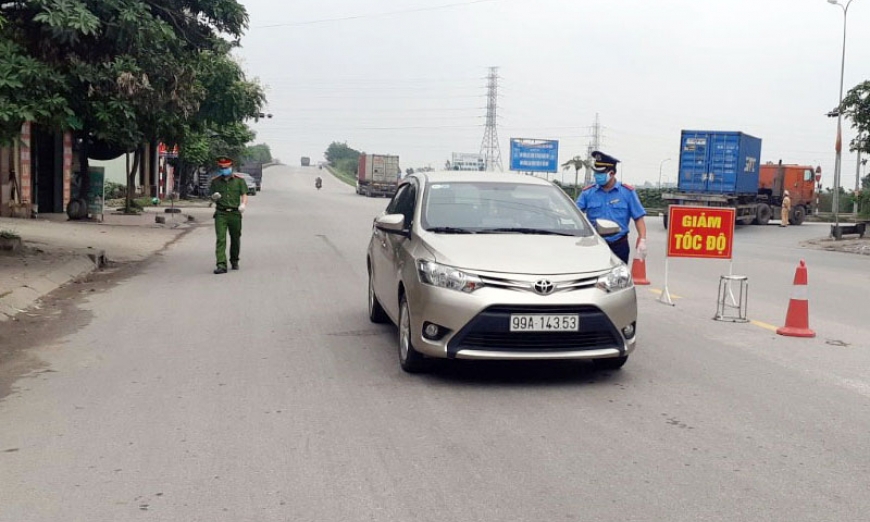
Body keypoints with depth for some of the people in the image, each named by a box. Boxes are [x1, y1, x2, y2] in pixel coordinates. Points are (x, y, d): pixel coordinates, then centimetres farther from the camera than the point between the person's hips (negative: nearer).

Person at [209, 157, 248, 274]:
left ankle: (234, 261, 32)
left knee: (235, 239, 11)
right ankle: (221, 265, -17)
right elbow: (212, 198, 15)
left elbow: (244, 195, 2)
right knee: (220, 239, -11)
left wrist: (243, 205, -18)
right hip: (221, 214, 0)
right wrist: (214, 197, -10)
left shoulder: (239, 180, 5)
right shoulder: (215, 181, 9)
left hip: (235, 213, 0)